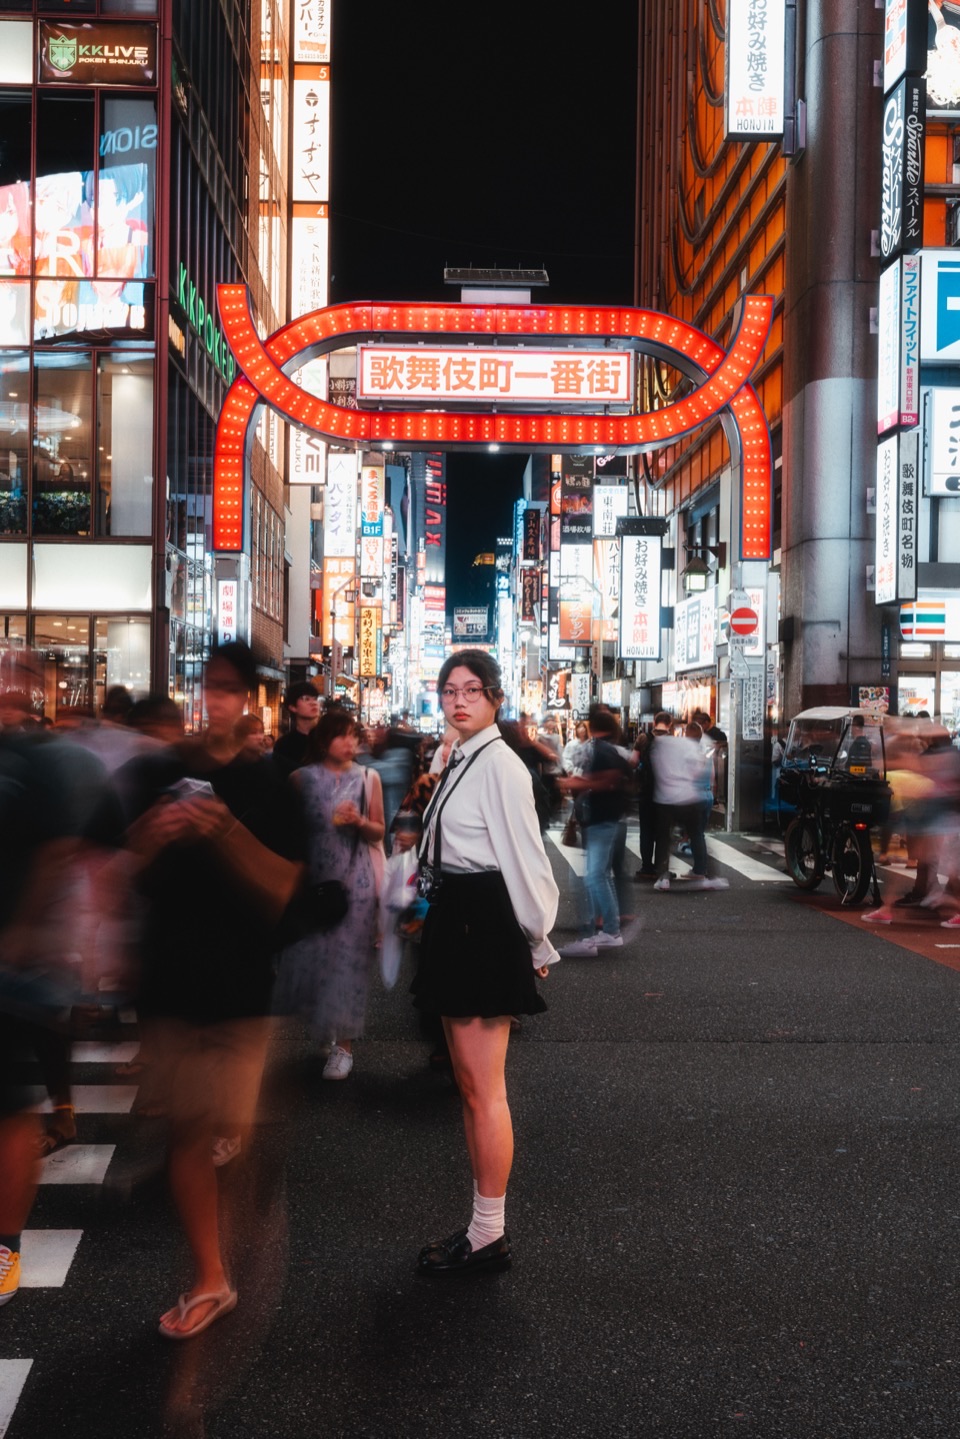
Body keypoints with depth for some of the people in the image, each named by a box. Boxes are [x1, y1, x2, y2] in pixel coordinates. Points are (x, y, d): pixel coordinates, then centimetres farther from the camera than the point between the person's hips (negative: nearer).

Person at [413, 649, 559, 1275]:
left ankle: (490, 1235, 9)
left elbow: (525, 858, -15)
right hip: (457, 920, 10)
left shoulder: (500, 765, -15)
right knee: (470, 1083, 15)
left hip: (487, 925, -10)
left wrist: (538, 945, -9)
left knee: (483, 1088, -3)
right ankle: (483, 1225, 26)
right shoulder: (459, 761, 14)